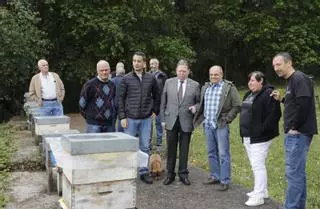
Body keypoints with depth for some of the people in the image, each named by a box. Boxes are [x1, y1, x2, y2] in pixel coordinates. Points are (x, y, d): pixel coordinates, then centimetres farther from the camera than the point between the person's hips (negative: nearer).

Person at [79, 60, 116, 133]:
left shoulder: (112, 85, 11)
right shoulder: (90, 84, -6)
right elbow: (82, 103, 0)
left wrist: (113, 115, 14)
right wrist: (89, 117, 5)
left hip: (109, 124, 5)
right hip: (94, 124, -5)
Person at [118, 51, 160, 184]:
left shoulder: (151, 78, 3)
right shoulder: (126, 79, -1)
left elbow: (156, 96, 13)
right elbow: (121, 99, -1)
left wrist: (155, 110, 7)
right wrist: (122, 117, -6)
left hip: (146, 118, 2)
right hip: (130, 118, -1)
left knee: (145, 146, 9)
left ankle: (144, 171, 22)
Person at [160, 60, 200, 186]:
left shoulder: (195, 85, 2)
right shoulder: (168, 82, 4)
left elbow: (199, 102, 9)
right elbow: (163, 102, 7)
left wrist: (195, 107, -13)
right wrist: (163, 119, 3)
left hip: (186, 122, 0)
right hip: (171, 121, 1)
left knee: (184, 149, 9)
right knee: (171, 149, 8)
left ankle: (183, 174, 23)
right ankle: (170, 174, 21)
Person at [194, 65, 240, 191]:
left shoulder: (229, 87, -4)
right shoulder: (205, 87, 14)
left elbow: (236, 106, -7)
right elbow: (202, 104, 22)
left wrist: (227, 119, -11)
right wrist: (201, 117, 10)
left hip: (221, 125, -6)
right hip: (208, 125, 6)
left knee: (223, 154, -2)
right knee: (211, 153, 14)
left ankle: (225, 181, 6)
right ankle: (215, 177, 27)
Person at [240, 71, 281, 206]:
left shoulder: (268, 93, -14)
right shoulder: (249, 95, 15)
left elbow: (274, 114, -21)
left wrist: (262, 130, -21)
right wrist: (244, 132, 16)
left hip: (259, 137, -10)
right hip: (248, 137, 10)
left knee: (258, 165, -7)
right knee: (255, 165, 16)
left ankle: (259, 196, 2)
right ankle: (262, 190, 29)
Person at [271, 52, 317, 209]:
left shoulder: (299, 78, -13)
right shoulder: (292, 81, 17)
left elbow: (304, 104, -24)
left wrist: (294, 127, -17)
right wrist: (281, 99, 8)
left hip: (298, 133, -10)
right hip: (294, 134, 10)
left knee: (293, 172, -6)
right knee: (298, 172, 16)